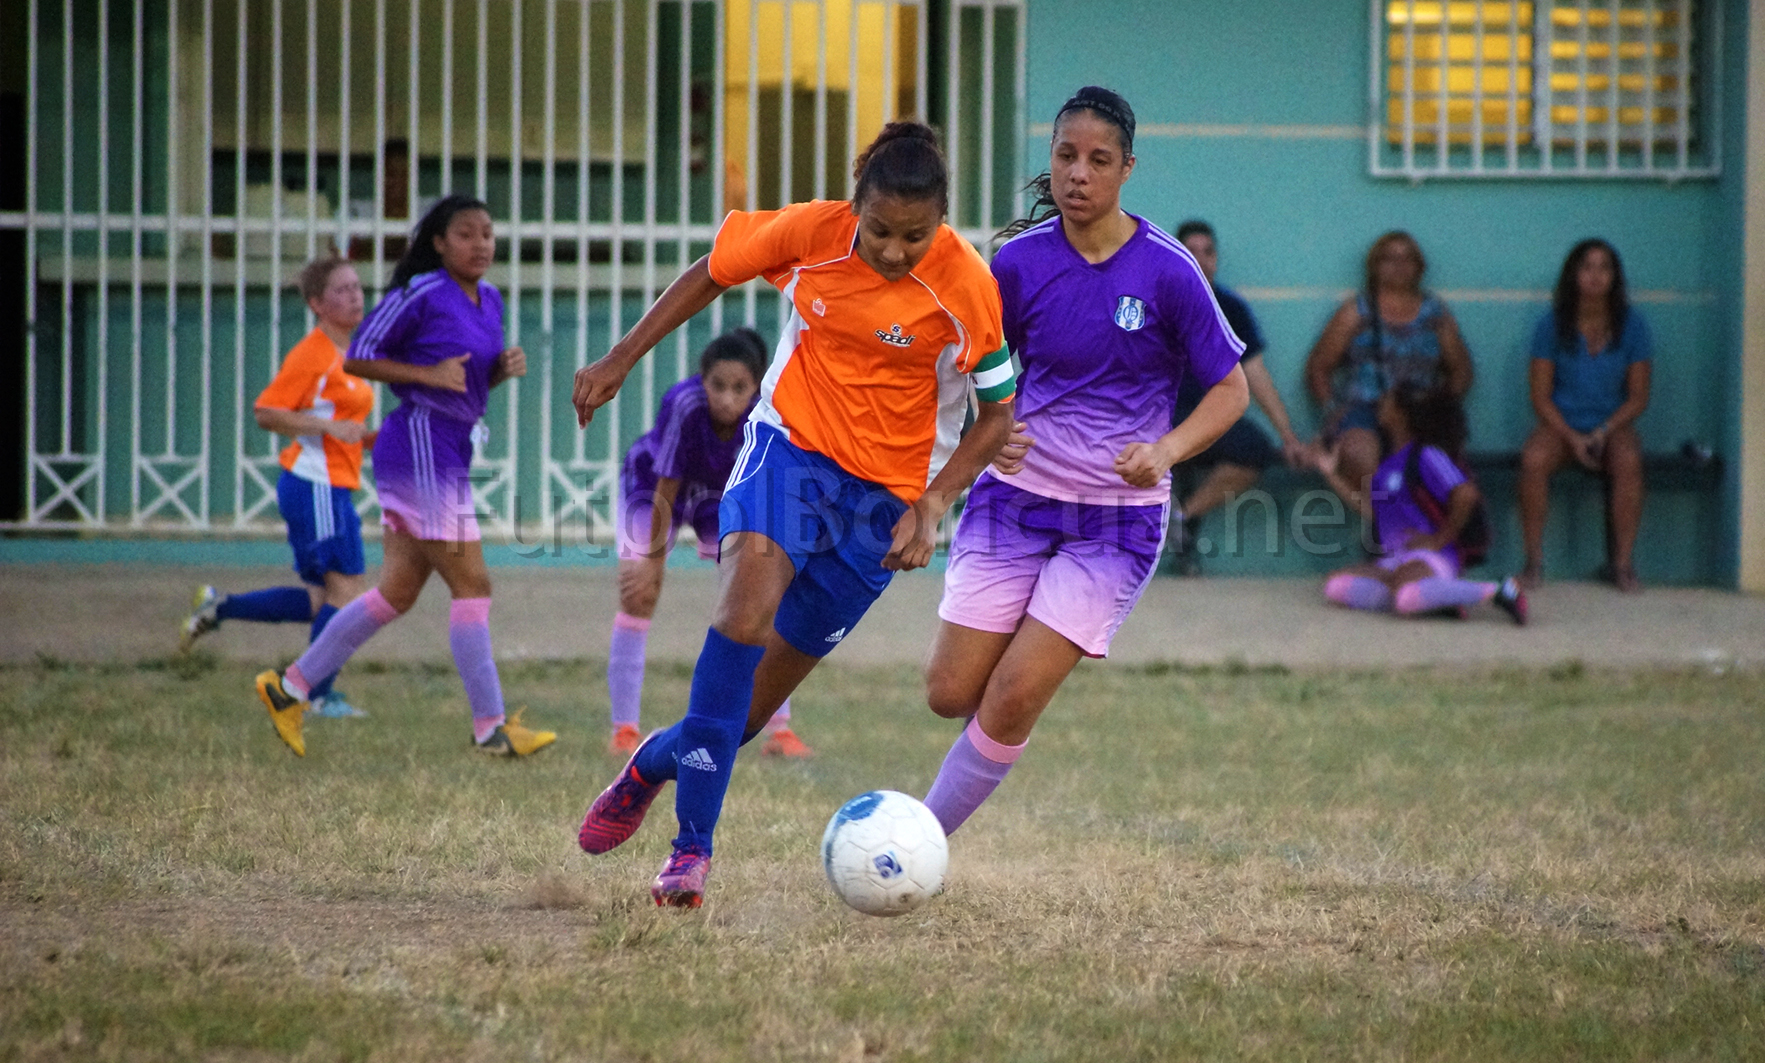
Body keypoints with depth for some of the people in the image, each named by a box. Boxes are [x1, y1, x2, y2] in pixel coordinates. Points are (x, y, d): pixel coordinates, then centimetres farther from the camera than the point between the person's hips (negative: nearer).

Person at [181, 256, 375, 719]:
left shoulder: (346, 354, 17)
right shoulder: (311, 354, -12)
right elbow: (267, 413, -17)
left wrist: (372, 437, 10)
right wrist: (330, 427, -23)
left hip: (332, 488, 10)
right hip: (316, 485, -10)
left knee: (320, 601, 11)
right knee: (346, 589, -8)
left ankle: (218, 608, 18)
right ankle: (318, 695, -1)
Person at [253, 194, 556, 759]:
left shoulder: (489, 300, 13)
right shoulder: (421, 295, -11)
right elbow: (356, 358, -8)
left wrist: (506, 367, 2)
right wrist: (428, 375, -18)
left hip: (450, 455, 9)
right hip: (420, 443, -9)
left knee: (398, 591, 11)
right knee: (471, 583, -9)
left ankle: (290, 686, 19)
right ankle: (490, 727, -5)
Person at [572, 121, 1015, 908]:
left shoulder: (966, 287, -16)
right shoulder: (811, 232, -11)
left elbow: (996, 414, -6)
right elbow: (712, 273, 7)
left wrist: (931, 508, -17)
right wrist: (621, 359, 7)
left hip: (885, 495, 0)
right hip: (790, 442, 0)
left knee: (758, 699, 2)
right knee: (746, 612, -29)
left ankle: (655, 761, 34)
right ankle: (693, 844, -24)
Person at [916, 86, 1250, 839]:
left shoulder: (1167, 271, -11)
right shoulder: (1020, 261, -4)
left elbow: (1229, 390, -3)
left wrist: (1165, 450, -20)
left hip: (1116, 517, -3)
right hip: (1017, 495, 3)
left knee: (1014, 699, -12)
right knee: (950, 693, -3)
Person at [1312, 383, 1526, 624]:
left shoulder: (1425, 456, -9)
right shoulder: (1391, 461, 18)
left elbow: (1466, 495, -20)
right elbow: (1372, 509, 21)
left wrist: (1440, 539, -13)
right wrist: (1333, 475, 22)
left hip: (1432, 559, -9)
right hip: (1395, 561, 9)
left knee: (1405, 597, -42)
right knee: (1334, 586, -10)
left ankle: (1498, 592, -23)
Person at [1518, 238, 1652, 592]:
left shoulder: (1631, 325, 1)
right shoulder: (1551, 326, -1)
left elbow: (1638, 397, 2)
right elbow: (1540, 397, -2)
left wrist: (1604, 431, -14)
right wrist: (1572, 438, -16)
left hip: (1613, 425, 0)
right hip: (1561, 424, 0)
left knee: (1629, 462, -34)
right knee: (1533, 459, -33)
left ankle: (1622, 563, -26)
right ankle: (1534, 560, -23)